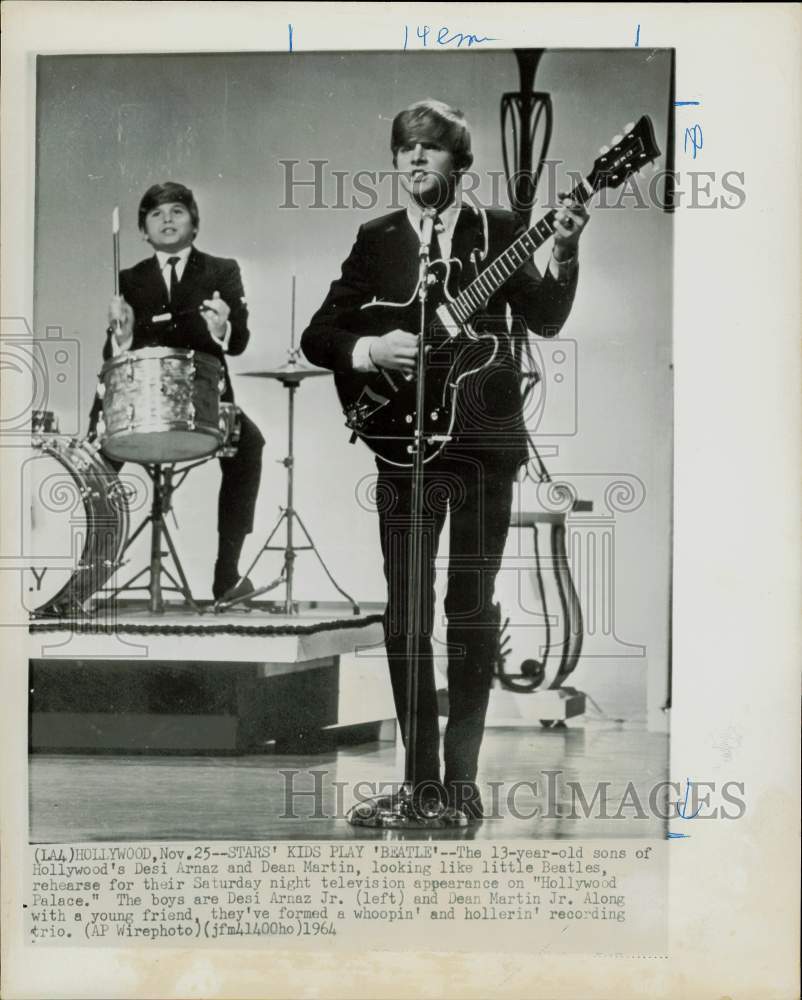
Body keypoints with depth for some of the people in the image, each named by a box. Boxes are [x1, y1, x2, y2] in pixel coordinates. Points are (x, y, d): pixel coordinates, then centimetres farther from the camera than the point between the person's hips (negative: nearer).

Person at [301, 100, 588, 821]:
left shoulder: (499, 230, 9)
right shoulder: (377, 239, 11)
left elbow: (545, 320, -3)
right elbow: (318, 335, 8)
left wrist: (562, 256, -18)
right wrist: (371, 349, -10)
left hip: (487, 439, -1)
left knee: (473, 610, 1)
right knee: (406, 614, -1)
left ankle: (462, 776, 9)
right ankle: (422, 776, 9)